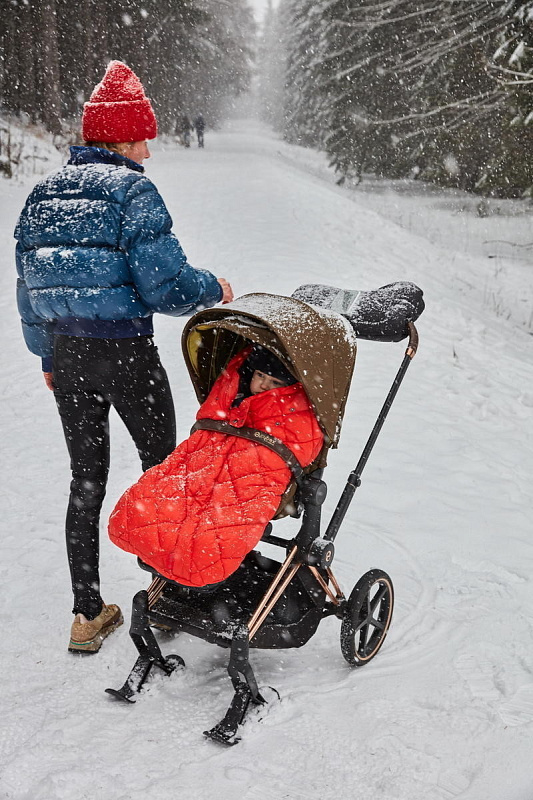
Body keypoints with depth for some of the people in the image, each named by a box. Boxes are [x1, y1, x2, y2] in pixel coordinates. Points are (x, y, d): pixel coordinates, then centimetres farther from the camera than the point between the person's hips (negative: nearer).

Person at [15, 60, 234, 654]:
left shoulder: (44, 193, 10)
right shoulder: (132, 190, -11)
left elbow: (29, 287, 13)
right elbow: (164, 284, -18)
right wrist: (214, 290, 2)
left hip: (66, 355, 6)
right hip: (125, 352, -6)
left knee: (86, 479, 13)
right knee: (161, 465, 15)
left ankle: (88, 614, 20)